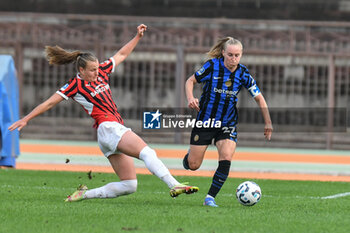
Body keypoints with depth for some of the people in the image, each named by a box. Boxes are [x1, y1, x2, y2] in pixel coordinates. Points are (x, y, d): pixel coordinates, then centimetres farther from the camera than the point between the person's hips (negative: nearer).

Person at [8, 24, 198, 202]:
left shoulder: (101, 72, 16)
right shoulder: (75, 85, -2)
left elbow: (121, 55, 29)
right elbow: (49, 103, 1)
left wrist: (138, 37, 23)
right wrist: (25, 119, 1)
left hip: (117, 130, 9)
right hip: (108, 127, -9)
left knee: (129, 185, 3)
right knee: (147, 152, -28)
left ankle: (85, 194, 7)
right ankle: (174, 185, -43)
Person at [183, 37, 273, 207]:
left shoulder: (243, 73, -5)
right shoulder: (212, 65, -11)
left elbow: (259, 97, 5)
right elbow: (191, 81, -1)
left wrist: (268, 122, 3)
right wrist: (190, 98, -20)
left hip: (227, 124, 1)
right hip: (205, 120, -1)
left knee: (226, 160, -21)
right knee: (193, 165, 0)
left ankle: (210, 198, -9)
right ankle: (189, 155, 39)